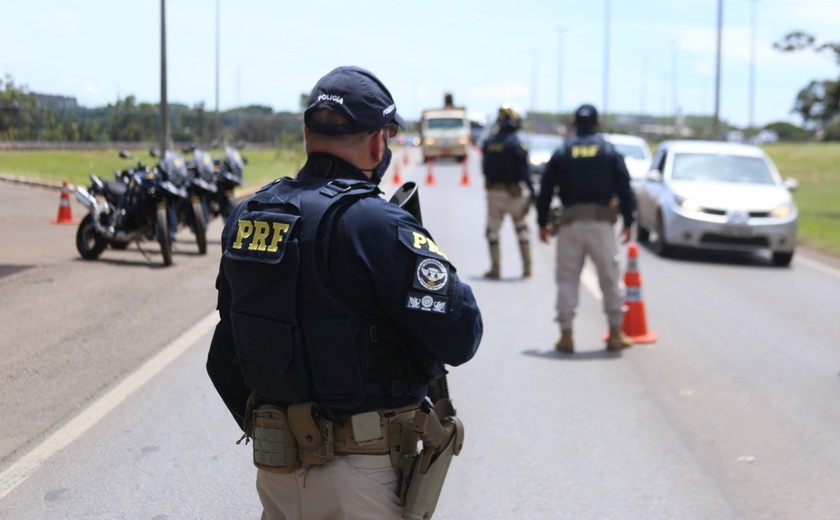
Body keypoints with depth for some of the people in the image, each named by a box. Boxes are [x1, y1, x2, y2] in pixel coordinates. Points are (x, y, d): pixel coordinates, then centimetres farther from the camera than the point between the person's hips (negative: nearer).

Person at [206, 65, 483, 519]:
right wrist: (439, 272, 0)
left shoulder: (246, 218, 4)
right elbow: (460, 337, -19)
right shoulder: (376, 225, -18)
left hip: (275, 465, 6)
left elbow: (224, 357, 12)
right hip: (359, 474, -6)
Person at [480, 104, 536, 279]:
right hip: (512, 191, -3)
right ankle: (527, 267, 11)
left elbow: (485, 168, 11)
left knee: (493, 229, 8)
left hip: (493, 191, 3)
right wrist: (532, 191, -14)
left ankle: (495, 268, 5)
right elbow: (523, 170, -16)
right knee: (521, 228, 12)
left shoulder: (488, 143, 4)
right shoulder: (516, 143, -12)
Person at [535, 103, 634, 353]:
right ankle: (615, 334, 9)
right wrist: (628, 222, 8)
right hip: (601, 222, 0)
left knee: (567, 279, 5)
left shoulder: (561, 153, 7)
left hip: (570, 221, 1)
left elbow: (546, 190, 5)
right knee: (610, 278, 8)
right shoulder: (610, 152, 5)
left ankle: (566, 335, 1)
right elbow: (624, 189, 2)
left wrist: (542, 223, 12)